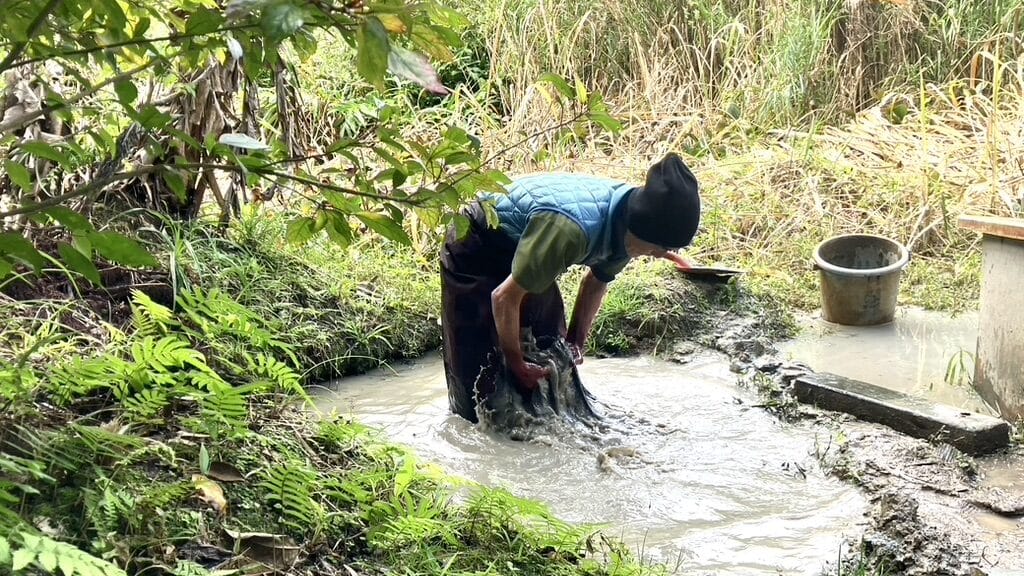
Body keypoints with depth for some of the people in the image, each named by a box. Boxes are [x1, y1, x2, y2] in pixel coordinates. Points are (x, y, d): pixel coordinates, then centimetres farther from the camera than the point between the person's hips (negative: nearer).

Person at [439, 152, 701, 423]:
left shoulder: (625, 220, -16)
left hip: (520, 248, 8)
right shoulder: (570, 228, -42)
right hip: (475, 249, -8)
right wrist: (517, 366, -22)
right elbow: (505, 297, -34)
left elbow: (597, 280, 5)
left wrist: (575, 342, 1)